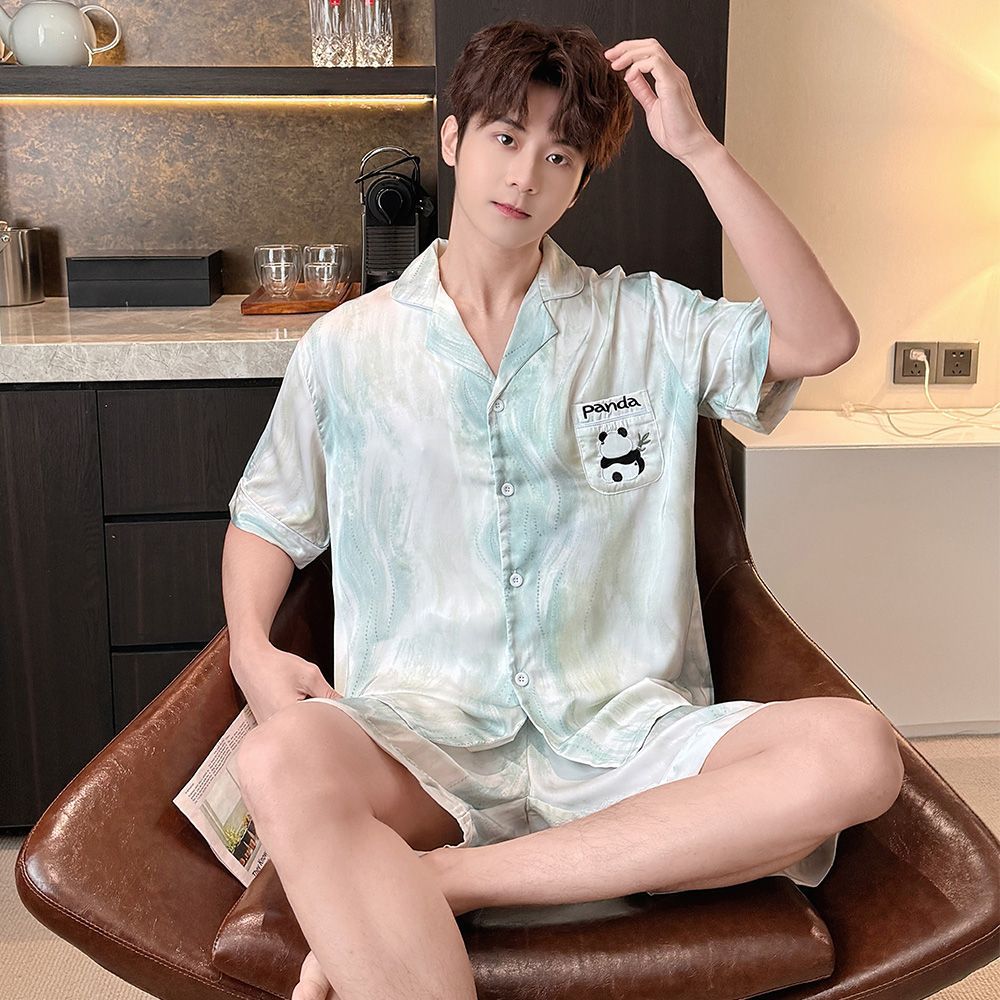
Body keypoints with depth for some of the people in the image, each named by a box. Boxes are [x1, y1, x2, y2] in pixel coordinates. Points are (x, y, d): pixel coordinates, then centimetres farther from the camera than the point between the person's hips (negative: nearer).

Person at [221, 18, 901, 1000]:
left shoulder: (646, 322, 11)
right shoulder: (345, 346, 12)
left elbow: (821, 340, -4)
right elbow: (267, 520, 19)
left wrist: (698, 147, -4)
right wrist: (251, 649, -3)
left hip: (622, 735, 2)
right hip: (420, 734, -1)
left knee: (857, 750, -28)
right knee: (284, 761, -37)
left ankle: (427, 883, -25)